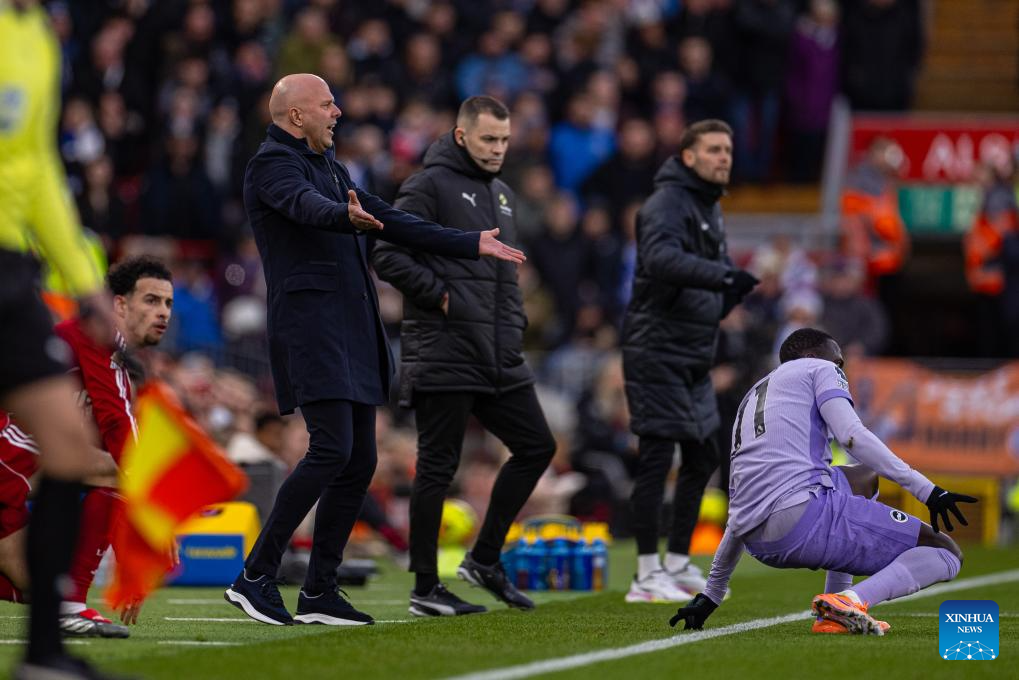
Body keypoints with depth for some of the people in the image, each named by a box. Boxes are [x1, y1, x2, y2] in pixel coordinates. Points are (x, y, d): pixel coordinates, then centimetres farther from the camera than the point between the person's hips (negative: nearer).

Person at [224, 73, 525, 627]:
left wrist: (470, 244, 28)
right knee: (331, 450, -19)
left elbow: (394, 223, 29)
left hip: (352, 332, 10)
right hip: (309, 326, -10)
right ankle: (255, 577, -15)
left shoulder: (330, 168, 23)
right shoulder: (273, 163, -6)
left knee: (360, 462, 5)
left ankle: (319, 593, 9)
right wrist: (347, 215, -51)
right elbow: (306, 205, -29)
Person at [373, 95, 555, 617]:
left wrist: (514, 320, 13)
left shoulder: (501, 194, 19)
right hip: (443, 354, -8)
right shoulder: (429, 186, -7)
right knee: (437, 467, -3)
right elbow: (388, 255, -15)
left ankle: (485, 559, 17)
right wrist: (443, 296, -15)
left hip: (498, 355, 8)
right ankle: (425, 589, 3)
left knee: (536, 446, 7)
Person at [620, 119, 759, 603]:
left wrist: (727, 296, 5)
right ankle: (647, 575, -7)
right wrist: (722, 276, -42)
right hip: (657, 350, -10)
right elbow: (662, 259, -32)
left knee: (702, 457, 13)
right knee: (657, 456, -9)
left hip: (693, 357, 10)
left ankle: (678, 564, 23)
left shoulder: (710, 208, 17)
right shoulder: (667, 204, -13)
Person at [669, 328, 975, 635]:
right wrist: (927, 490, -8)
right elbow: (852, 436, -7)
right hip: (804, 513, -8)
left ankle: (836, 615, 20)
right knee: (946, 554, 0)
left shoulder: (752, 398, 33)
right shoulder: (820, 369, 13)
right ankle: (850, 600, -26)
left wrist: (712, 593, 41)